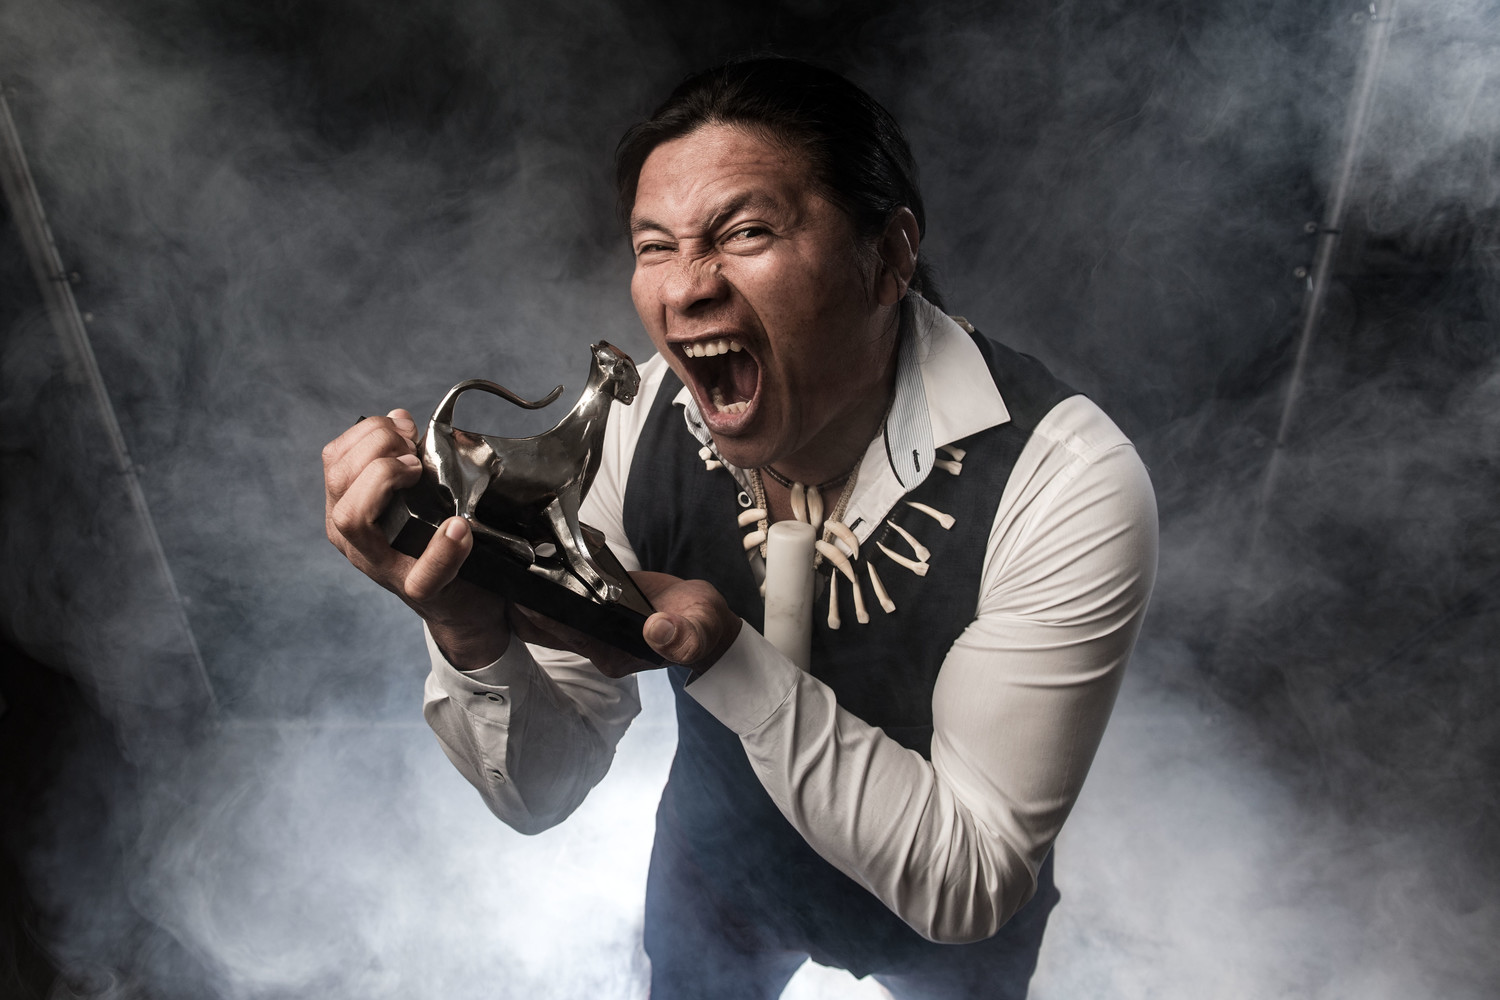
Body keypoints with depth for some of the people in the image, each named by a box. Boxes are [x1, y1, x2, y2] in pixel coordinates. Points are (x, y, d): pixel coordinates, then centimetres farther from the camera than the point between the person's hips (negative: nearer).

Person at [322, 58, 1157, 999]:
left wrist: (721, 656, -41)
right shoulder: (641, 422, -24)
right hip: (719, 864, 2)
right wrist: (472, 632, -40)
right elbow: (542, 793, -18)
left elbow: (966, 884, -29)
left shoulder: (1067, 485, -35)